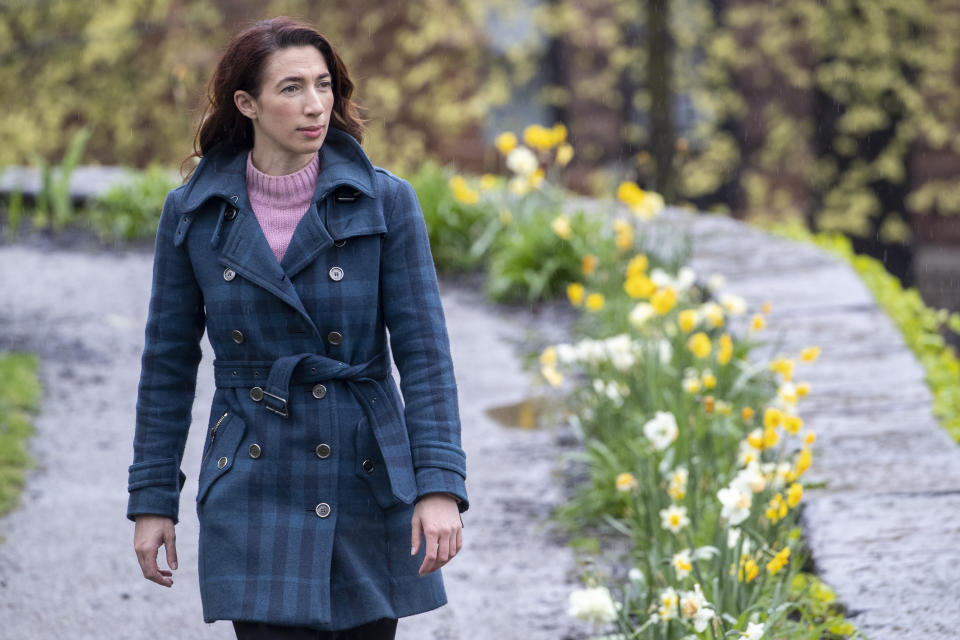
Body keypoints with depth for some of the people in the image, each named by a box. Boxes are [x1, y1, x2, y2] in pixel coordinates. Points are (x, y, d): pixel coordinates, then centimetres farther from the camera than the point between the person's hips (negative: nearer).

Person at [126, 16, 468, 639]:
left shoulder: (386, 203, -4)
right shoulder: (193, 213, -1)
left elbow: (424, 350, -7)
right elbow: (169, 361, 6)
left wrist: (440, 485, -16)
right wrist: (152, 499, 5)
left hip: (370, 487, 0)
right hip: (254, 492, 0)